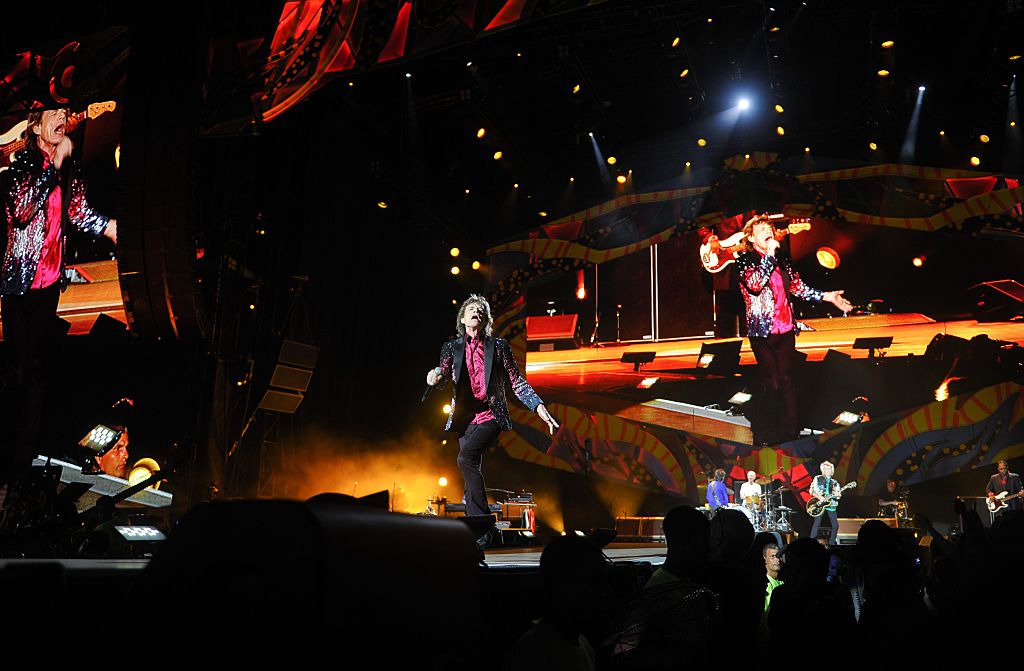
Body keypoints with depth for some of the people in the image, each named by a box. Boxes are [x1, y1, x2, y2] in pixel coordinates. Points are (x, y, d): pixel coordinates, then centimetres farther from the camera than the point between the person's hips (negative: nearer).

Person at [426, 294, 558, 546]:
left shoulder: (498, 346, 7)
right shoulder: (452, 347, 12)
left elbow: (517, 382, 6)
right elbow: (444, 374, -1)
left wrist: (539, 407, -5)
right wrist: (436, 378, -26)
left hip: (491, 416, -3)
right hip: (465, 419, 3)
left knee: (466, 457, -26)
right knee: (472, 475, 3)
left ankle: (483, 523, -19)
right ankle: (478, 534, 13)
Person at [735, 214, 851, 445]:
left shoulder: (782, 259, 15)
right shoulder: (744, 260, -2)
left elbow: (798, 286, 17)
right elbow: (754, 283, -19)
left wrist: (826, 296, 10)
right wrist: (769, 253, -16)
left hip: (785, 328, 5)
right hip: (761, 330, -5)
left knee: (786, 382, 7)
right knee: (771, 384, -6)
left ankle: (790, 434, 14)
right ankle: (763, 437, 5)